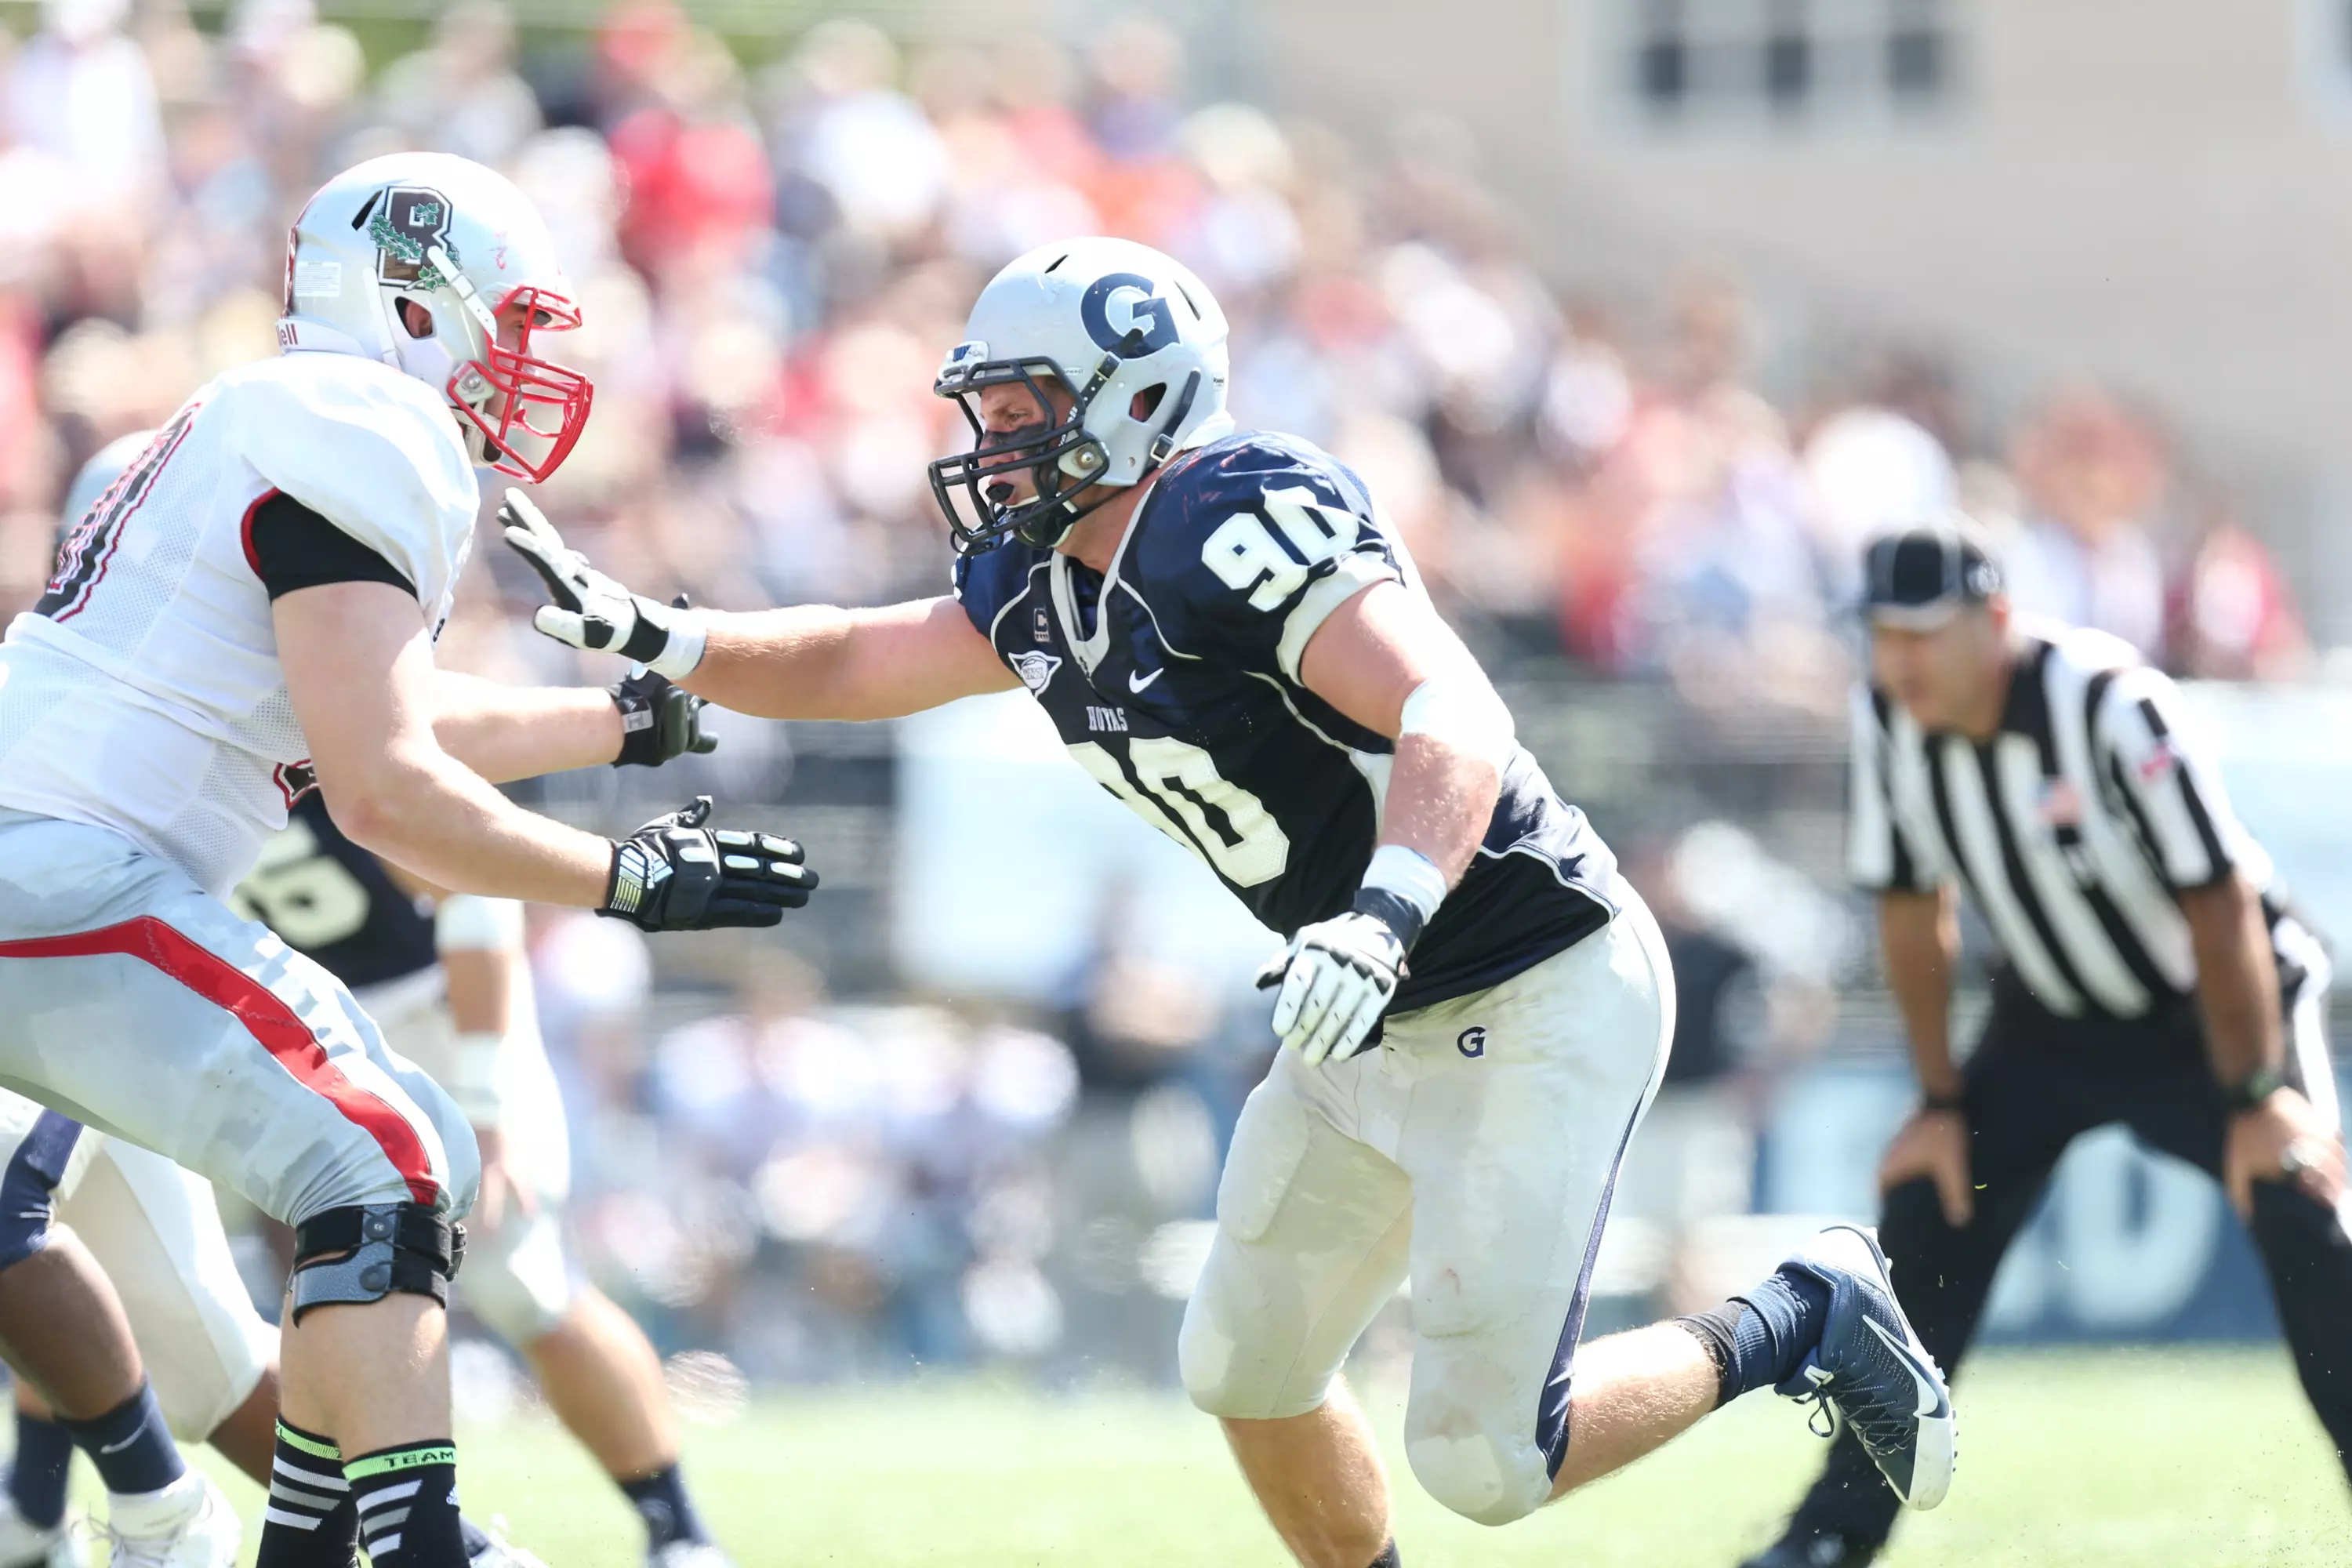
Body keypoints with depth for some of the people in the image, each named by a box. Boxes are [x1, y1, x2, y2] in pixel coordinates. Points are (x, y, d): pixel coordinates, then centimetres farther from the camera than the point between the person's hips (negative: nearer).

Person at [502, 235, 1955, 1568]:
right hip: (1381, 1026, 10)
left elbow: (1455, 723, -34)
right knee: (1248, 1373, 13)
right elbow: (846, 664, 19)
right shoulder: (1045, 590, 6)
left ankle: (1803, 1325, 11)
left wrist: (1381, 920, -48)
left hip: (1537, 1003, -10)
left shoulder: (1239, 524, -23)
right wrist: (646, 635, 5)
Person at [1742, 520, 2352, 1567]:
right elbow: (1913, 911, -1)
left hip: (2217, 1007, -5)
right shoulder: (1886, 717, -15)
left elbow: (2219, 909, -25)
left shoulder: (2113, 706, -32)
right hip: (2050, 1026, 5)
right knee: (1924, 1219, -2)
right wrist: (1940, 1101, 0)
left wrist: (2257, 1098, -23)